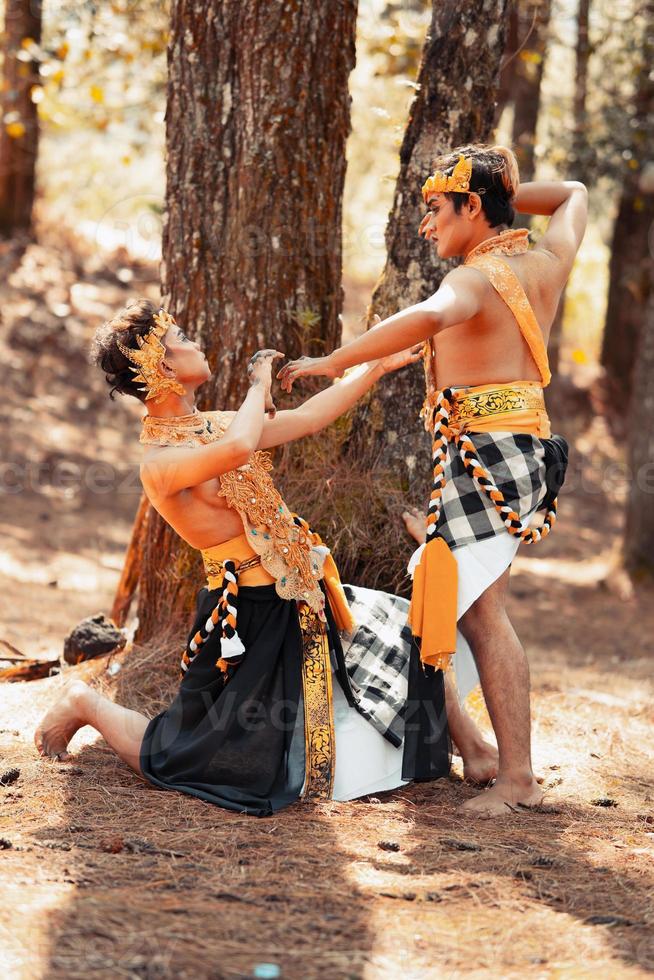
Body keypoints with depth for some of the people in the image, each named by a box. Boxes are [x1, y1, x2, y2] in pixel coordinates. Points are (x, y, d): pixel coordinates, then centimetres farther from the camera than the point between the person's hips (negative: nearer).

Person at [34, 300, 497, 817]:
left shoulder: (212, 424, 7)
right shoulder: (159, 463, -21)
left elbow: (309, 417, 15)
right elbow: (239, 446, -41)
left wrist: (378, 367, 15)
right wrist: (259, 382, -23)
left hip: (300, 596, 8)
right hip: (248, 615, -8)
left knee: (412, 638, 10)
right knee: (179, 756, 1)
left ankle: (472, 748, 24)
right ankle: (85, 705, 25)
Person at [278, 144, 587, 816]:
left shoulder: (474, 280, -12)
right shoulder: (547, 263, 12)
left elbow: (430, 316, -37)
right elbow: (573, 195, 34)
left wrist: (335, 361, -31)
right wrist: (508, 193, 24)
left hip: (482, 449, -9)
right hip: (530, 448, 9)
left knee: (482, 611, -12)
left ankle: (517, 777, -17)